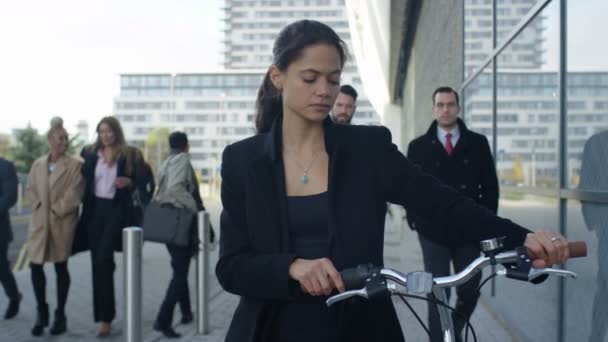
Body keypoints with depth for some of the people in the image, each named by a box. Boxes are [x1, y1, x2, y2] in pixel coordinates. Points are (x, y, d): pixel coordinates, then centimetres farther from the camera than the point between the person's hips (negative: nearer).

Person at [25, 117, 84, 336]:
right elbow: (30, 190, 11)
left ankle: (60, 315, 17)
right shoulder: (38, 164, 10)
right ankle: (42, 312, 19)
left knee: (61, 268, 5)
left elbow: (74, 194, -11)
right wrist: (38, 207, -4)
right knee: (35, 267, 2)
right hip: (39, 223, 4)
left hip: (62, 224, -3)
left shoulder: (74, 165, -4)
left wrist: (56, 210, -13)